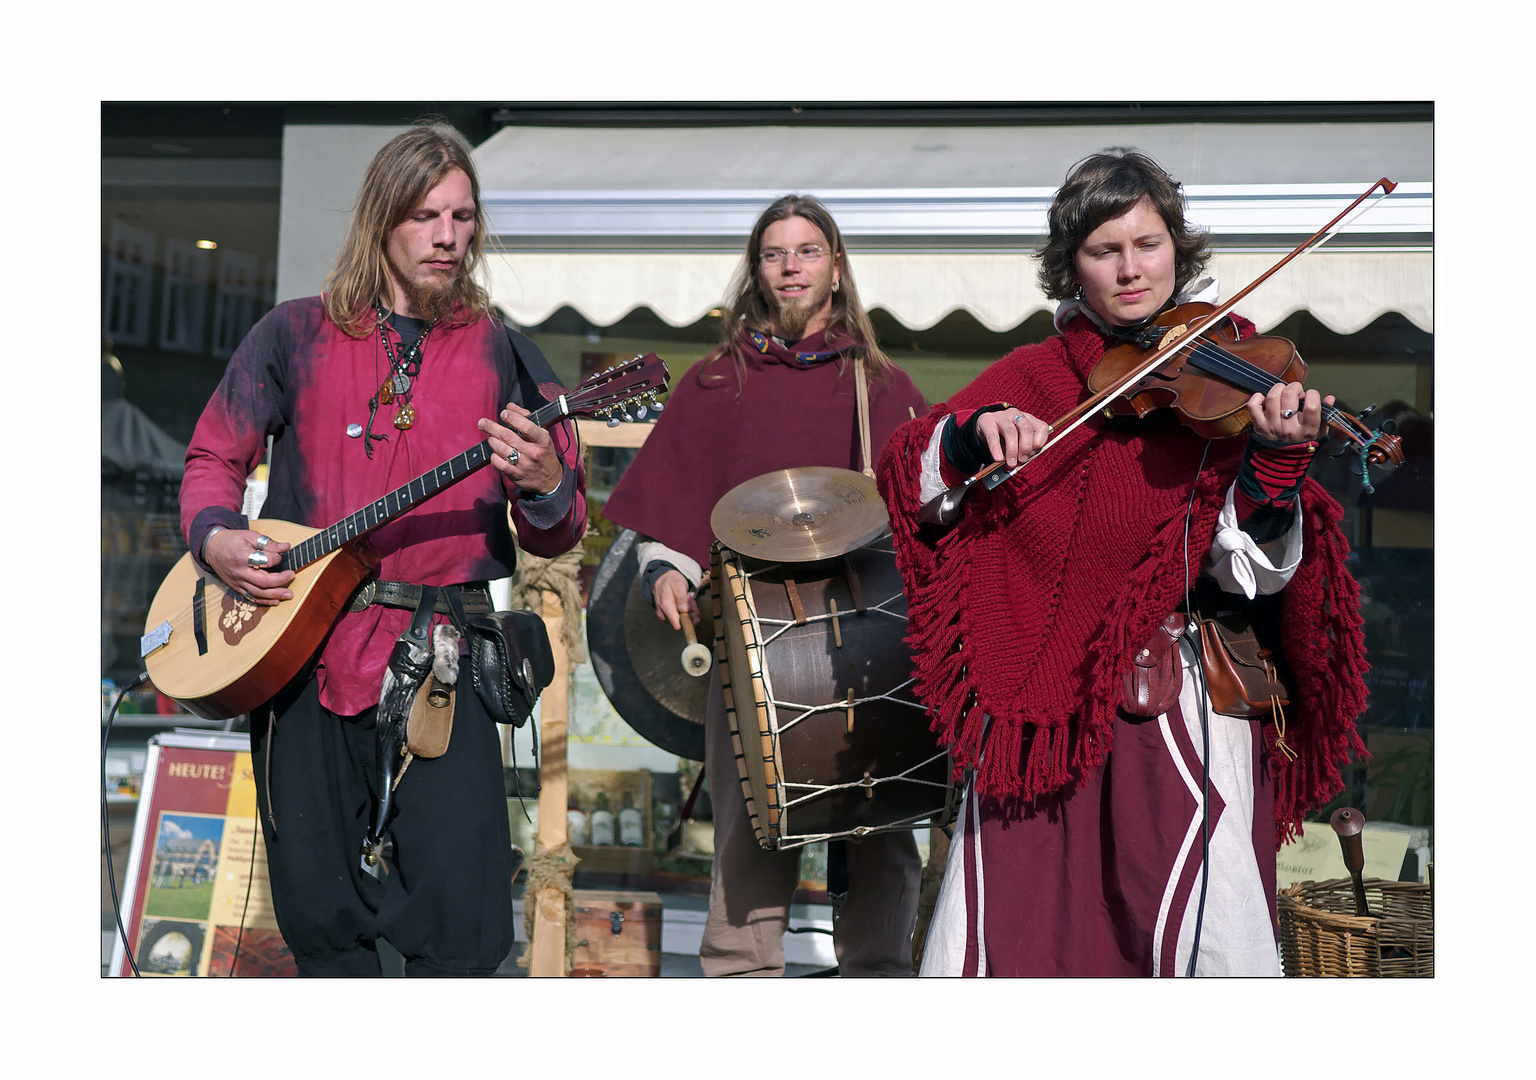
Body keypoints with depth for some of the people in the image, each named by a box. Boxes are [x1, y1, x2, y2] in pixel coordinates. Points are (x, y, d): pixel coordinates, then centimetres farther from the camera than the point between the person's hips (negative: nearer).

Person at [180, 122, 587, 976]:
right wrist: (217, 536, -4)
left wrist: (546, 485, -18)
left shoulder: (504, 355, 6)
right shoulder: (296, 335, 8)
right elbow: (214, 458, 16)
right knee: (321, 919, 9)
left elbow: (558, 536, 4)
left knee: (459, 928, -8)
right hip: (295, 643, 2)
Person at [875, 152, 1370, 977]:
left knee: (1207, 951, -7)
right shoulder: (1034, 374, 7)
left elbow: (1250, 574, -10)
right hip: (1036, 708, 2)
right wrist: (975, 431, -16)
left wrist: (1278, 459, -26)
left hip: (1180, 711, -2)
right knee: (995, 949, 2)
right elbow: (905, 476, 2)